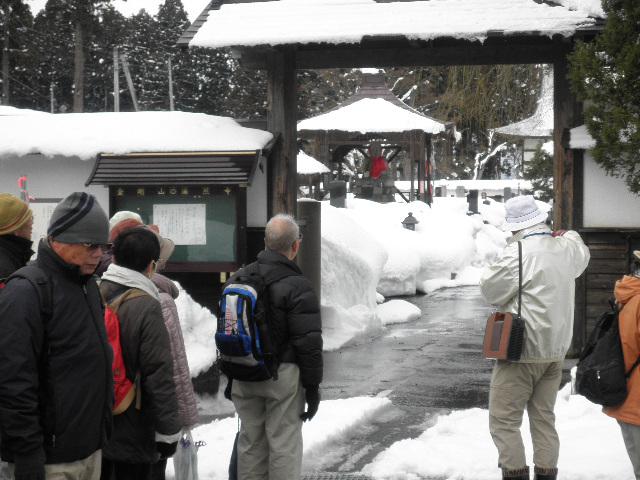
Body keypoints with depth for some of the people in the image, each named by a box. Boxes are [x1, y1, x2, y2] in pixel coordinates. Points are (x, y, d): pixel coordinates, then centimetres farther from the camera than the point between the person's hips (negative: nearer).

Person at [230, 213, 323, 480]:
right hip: (282, 377, -6)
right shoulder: (297, 287, -14)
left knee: (250, 441, 14)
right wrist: (312, 386, -8)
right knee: (283, 443, 1)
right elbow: (309, 343, -16)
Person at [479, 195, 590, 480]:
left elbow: (490, 290, -10)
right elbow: (582, 255, 29)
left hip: (522, 350, -7)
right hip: (555, 350, 7)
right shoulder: (566, 248, 4)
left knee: (504, 420, -1)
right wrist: (569, 235, 44)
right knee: (544, 417, 15)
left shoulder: (520, 252, -18)